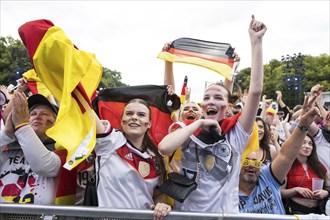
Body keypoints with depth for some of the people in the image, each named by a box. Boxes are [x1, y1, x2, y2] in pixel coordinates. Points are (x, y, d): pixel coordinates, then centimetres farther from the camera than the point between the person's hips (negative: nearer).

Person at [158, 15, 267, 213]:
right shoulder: (189, 133, -5)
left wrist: (256, 41, -15)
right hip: (186, 212, 0)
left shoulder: (236, 135, -6)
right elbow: (164, 147, -27)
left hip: (225, 212, 1)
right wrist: (199, 123, -18)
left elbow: (256, 91, -15)